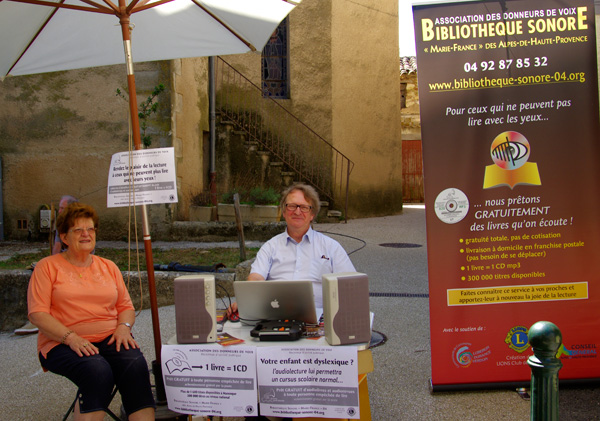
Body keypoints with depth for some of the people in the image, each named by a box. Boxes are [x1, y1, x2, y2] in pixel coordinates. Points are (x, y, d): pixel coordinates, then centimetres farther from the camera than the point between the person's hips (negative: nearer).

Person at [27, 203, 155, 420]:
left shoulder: (109, 267, 20)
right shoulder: (47, 267, 7)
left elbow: (126, 306, 20)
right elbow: (37, 313, -3)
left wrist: (123, 327, -4)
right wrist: (70, 337, -17)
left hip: (110, 338, 3)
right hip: (63, 344, -3)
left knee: (135, 365, -30)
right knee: (98, 371, -36)